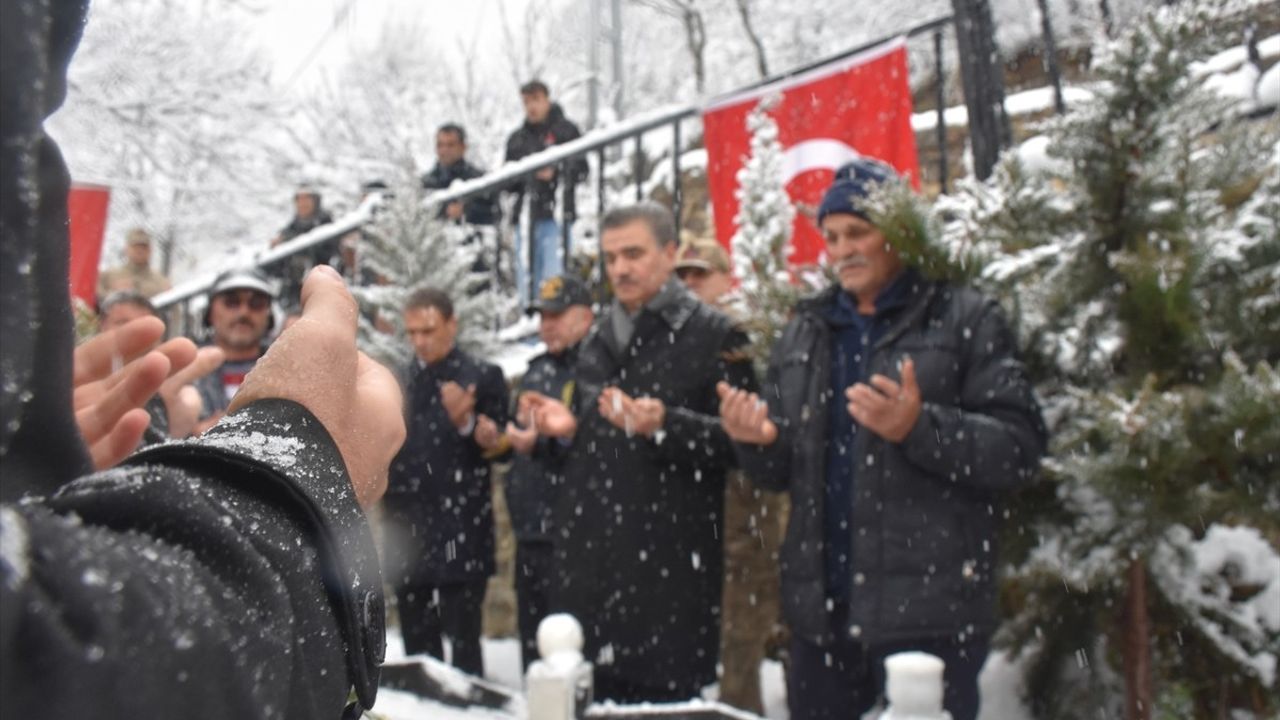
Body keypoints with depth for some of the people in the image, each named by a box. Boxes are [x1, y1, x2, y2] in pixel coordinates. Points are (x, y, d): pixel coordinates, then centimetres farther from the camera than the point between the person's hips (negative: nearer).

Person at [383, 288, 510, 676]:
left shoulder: (483, 377, -2)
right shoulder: (397, 380, 12)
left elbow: (497, 448, -6)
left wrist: (464, 423, -23)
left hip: (460, 535, -5)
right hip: (407, 532, 5)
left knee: (462, 643, -3)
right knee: (417, 645, 12)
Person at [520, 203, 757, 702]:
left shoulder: (712, 334, -3)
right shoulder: (597, 340, 18)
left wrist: (665, 426, -23)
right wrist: (566, 427, 8)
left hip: (671, 560, -6)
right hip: (590, 553, 6)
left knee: (668, 698, -2)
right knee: (593, 695, 12)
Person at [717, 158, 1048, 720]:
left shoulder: (965, 320, -1)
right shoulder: (806, 332, 15)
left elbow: (1020, 448, -9)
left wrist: (920, 427, -24)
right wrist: (759, 442, -5)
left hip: (928, 612, -5)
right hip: (821, 612, 5)